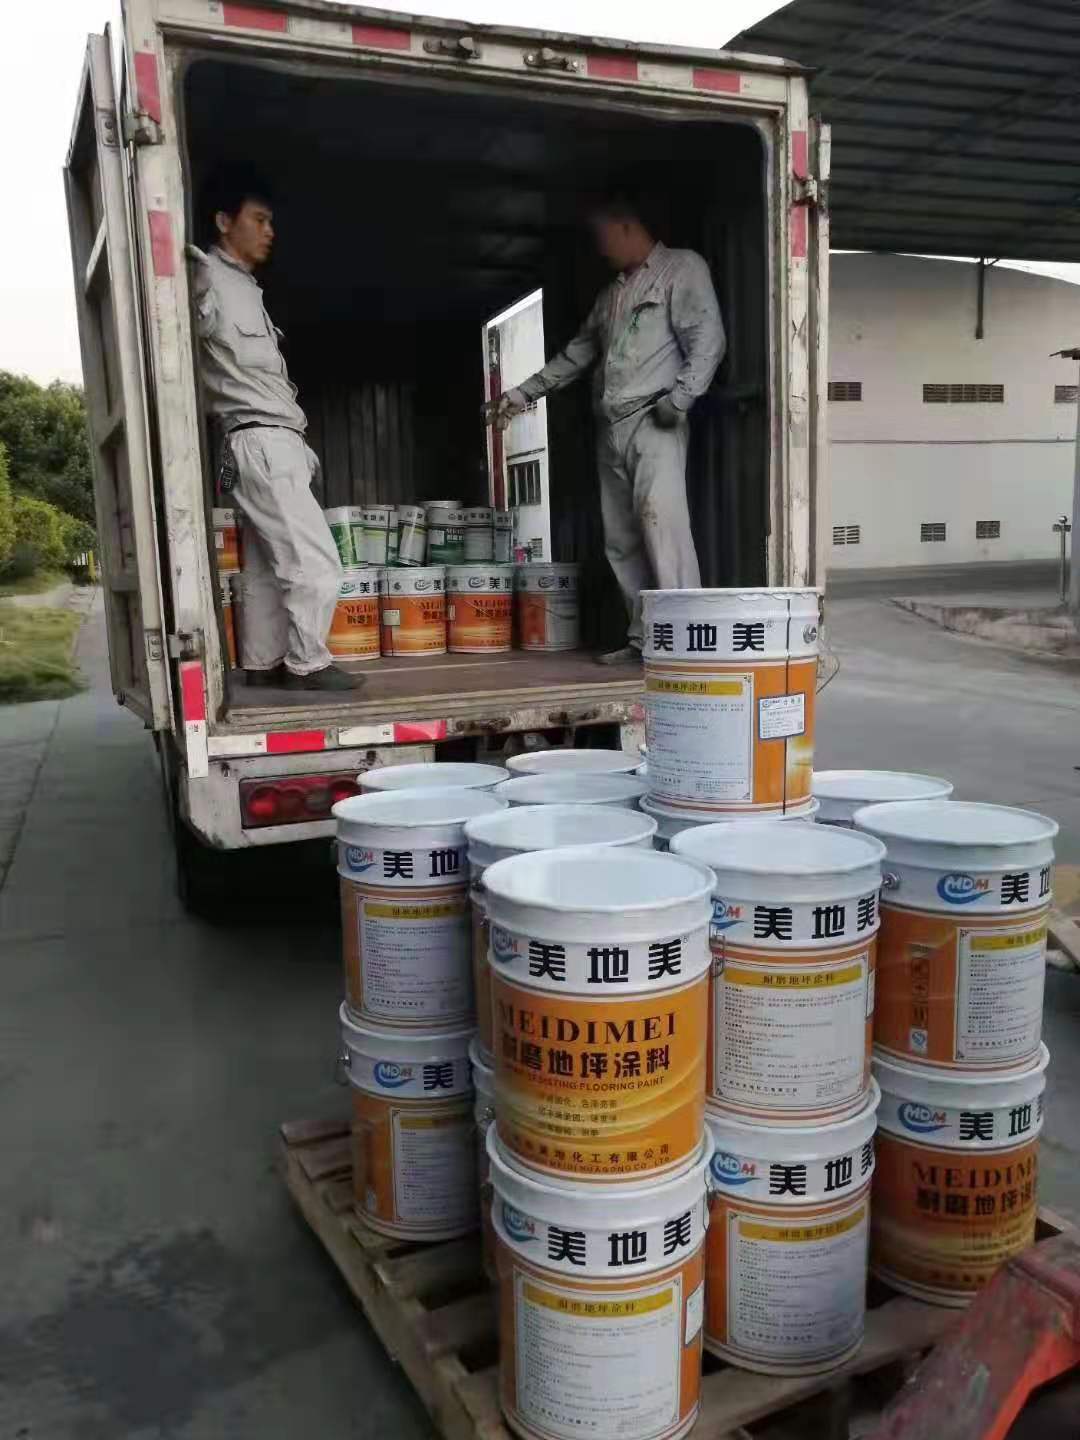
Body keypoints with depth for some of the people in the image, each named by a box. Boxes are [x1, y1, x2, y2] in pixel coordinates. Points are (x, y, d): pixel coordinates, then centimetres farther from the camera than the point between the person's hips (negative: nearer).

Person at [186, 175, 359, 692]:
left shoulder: (244, 287, 22)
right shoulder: (208, 277, -4)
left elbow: (262, 375, 17)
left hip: (271, 443, 9)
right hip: (263, 442, -9)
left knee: (265, 568, 8)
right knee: (317, 562, -9)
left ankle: (263, 664, 13)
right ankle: (307, 663, -1)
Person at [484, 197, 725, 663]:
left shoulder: (681, 267, 6)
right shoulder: (612, 292, 27)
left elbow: (707, 339, -6)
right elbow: (577, 353, 31)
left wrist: (680, 397, -20)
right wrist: (521, 394, 29)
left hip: (653, 422, -7)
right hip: (610, 428, 7)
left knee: (660, 520, -22)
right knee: (621, 541, 1)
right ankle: (643, 638, 3)